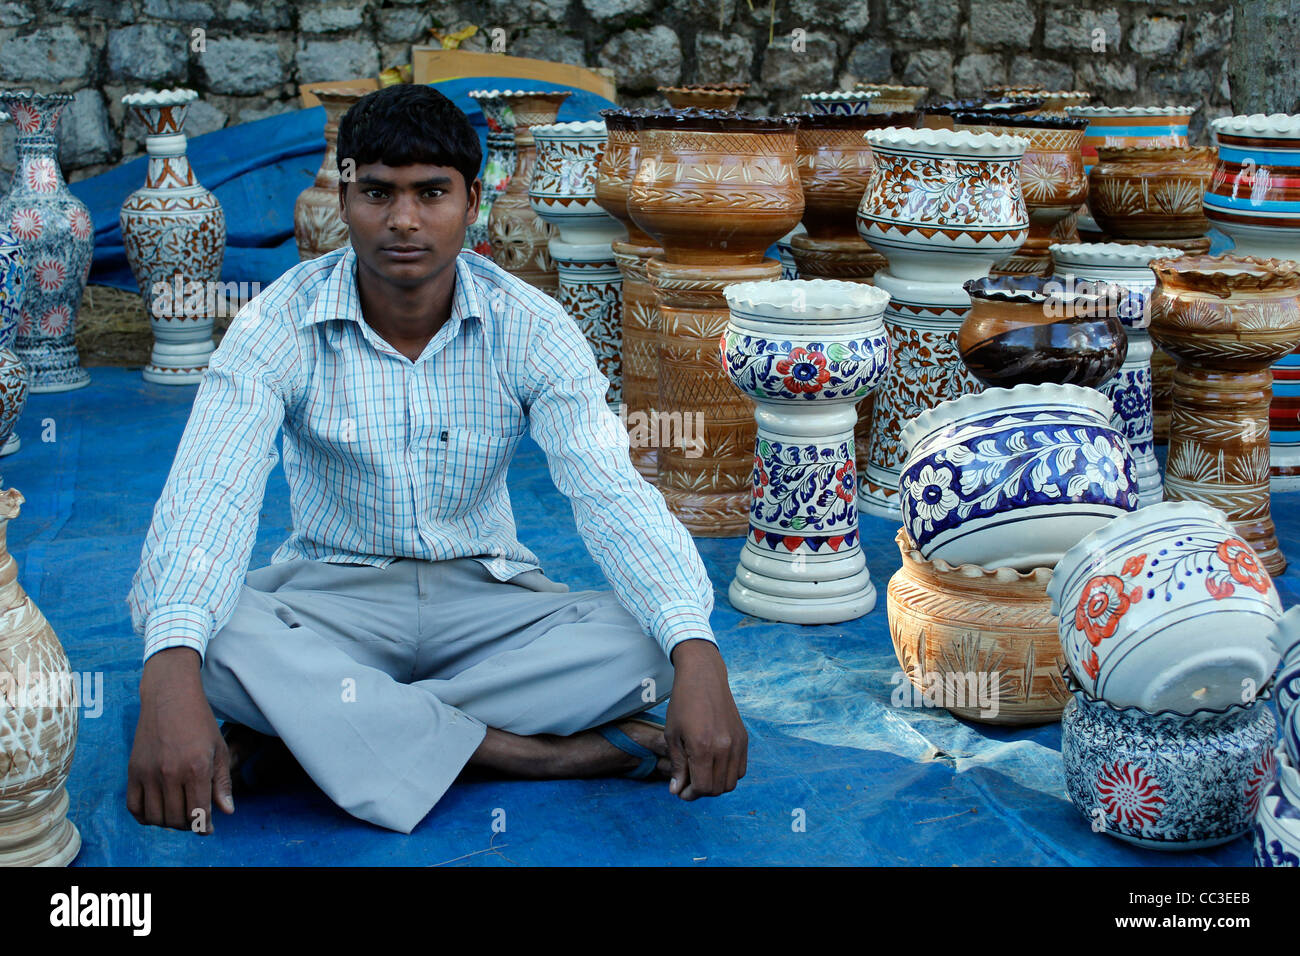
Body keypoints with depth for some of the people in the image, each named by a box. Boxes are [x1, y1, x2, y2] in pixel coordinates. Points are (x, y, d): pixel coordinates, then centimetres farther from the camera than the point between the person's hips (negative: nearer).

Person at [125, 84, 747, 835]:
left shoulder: (532, 329, -10)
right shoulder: (280, 325, -12)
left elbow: (613, 494, -19)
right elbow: (209, 497, -25)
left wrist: (699, 660, -37)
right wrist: (170, 682, -44)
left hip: (486, 599, 2)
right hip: (331, 598, -1)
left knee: (644, 644, -27)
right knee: (215, 633, -33)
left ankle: (313, 724, -25)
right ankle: (543, 752, -29)